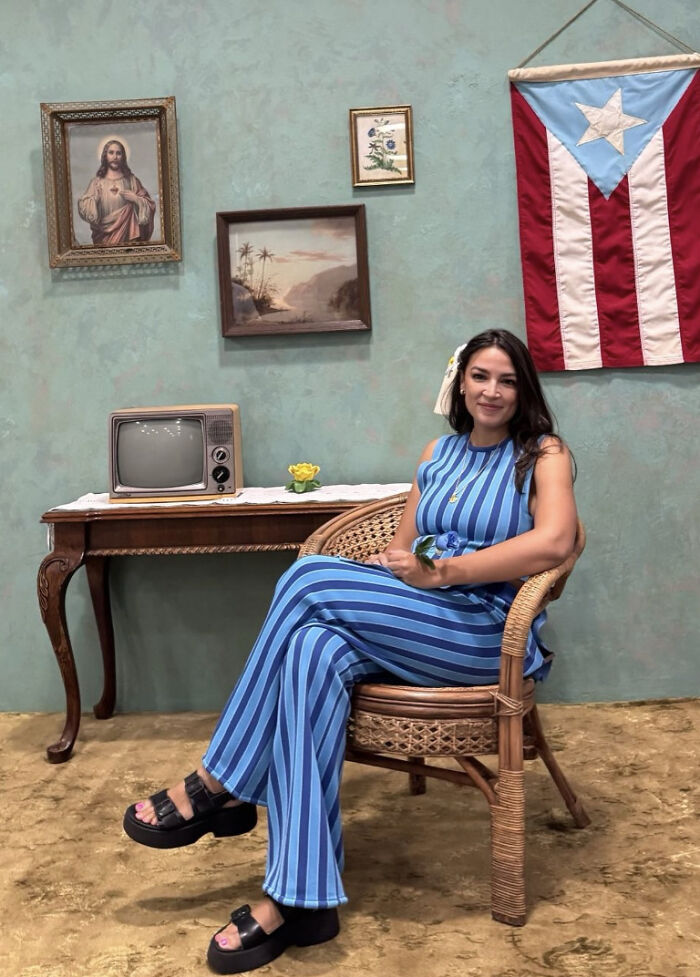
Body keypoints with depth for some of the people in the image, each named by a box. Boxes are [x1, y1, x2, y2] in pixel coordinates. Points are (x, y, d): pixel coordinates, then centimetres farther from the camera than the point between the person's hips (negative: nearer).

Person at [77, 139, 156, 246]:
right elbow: (83, 208, 2)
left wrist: (135, 199, -10)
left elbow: (149, 205, 7)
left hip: (128, 234, 0)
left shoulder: (131, 180, 8)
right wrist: (94, 199, -14)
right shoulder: (96, 181, 7)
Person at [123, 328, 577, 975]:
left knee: (310, 578, -23)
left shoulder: (544, 454, 3)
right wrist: (392, 568, -8)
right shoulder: (439, 453, 21)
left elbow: (555, 542, -16)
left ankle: (219, 784, -12)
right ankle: (299, 897, -30)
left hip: (487, 634, -5)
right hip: (414, 631, 5)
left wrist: (441, 572, -17)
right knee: (314, 651, -30)